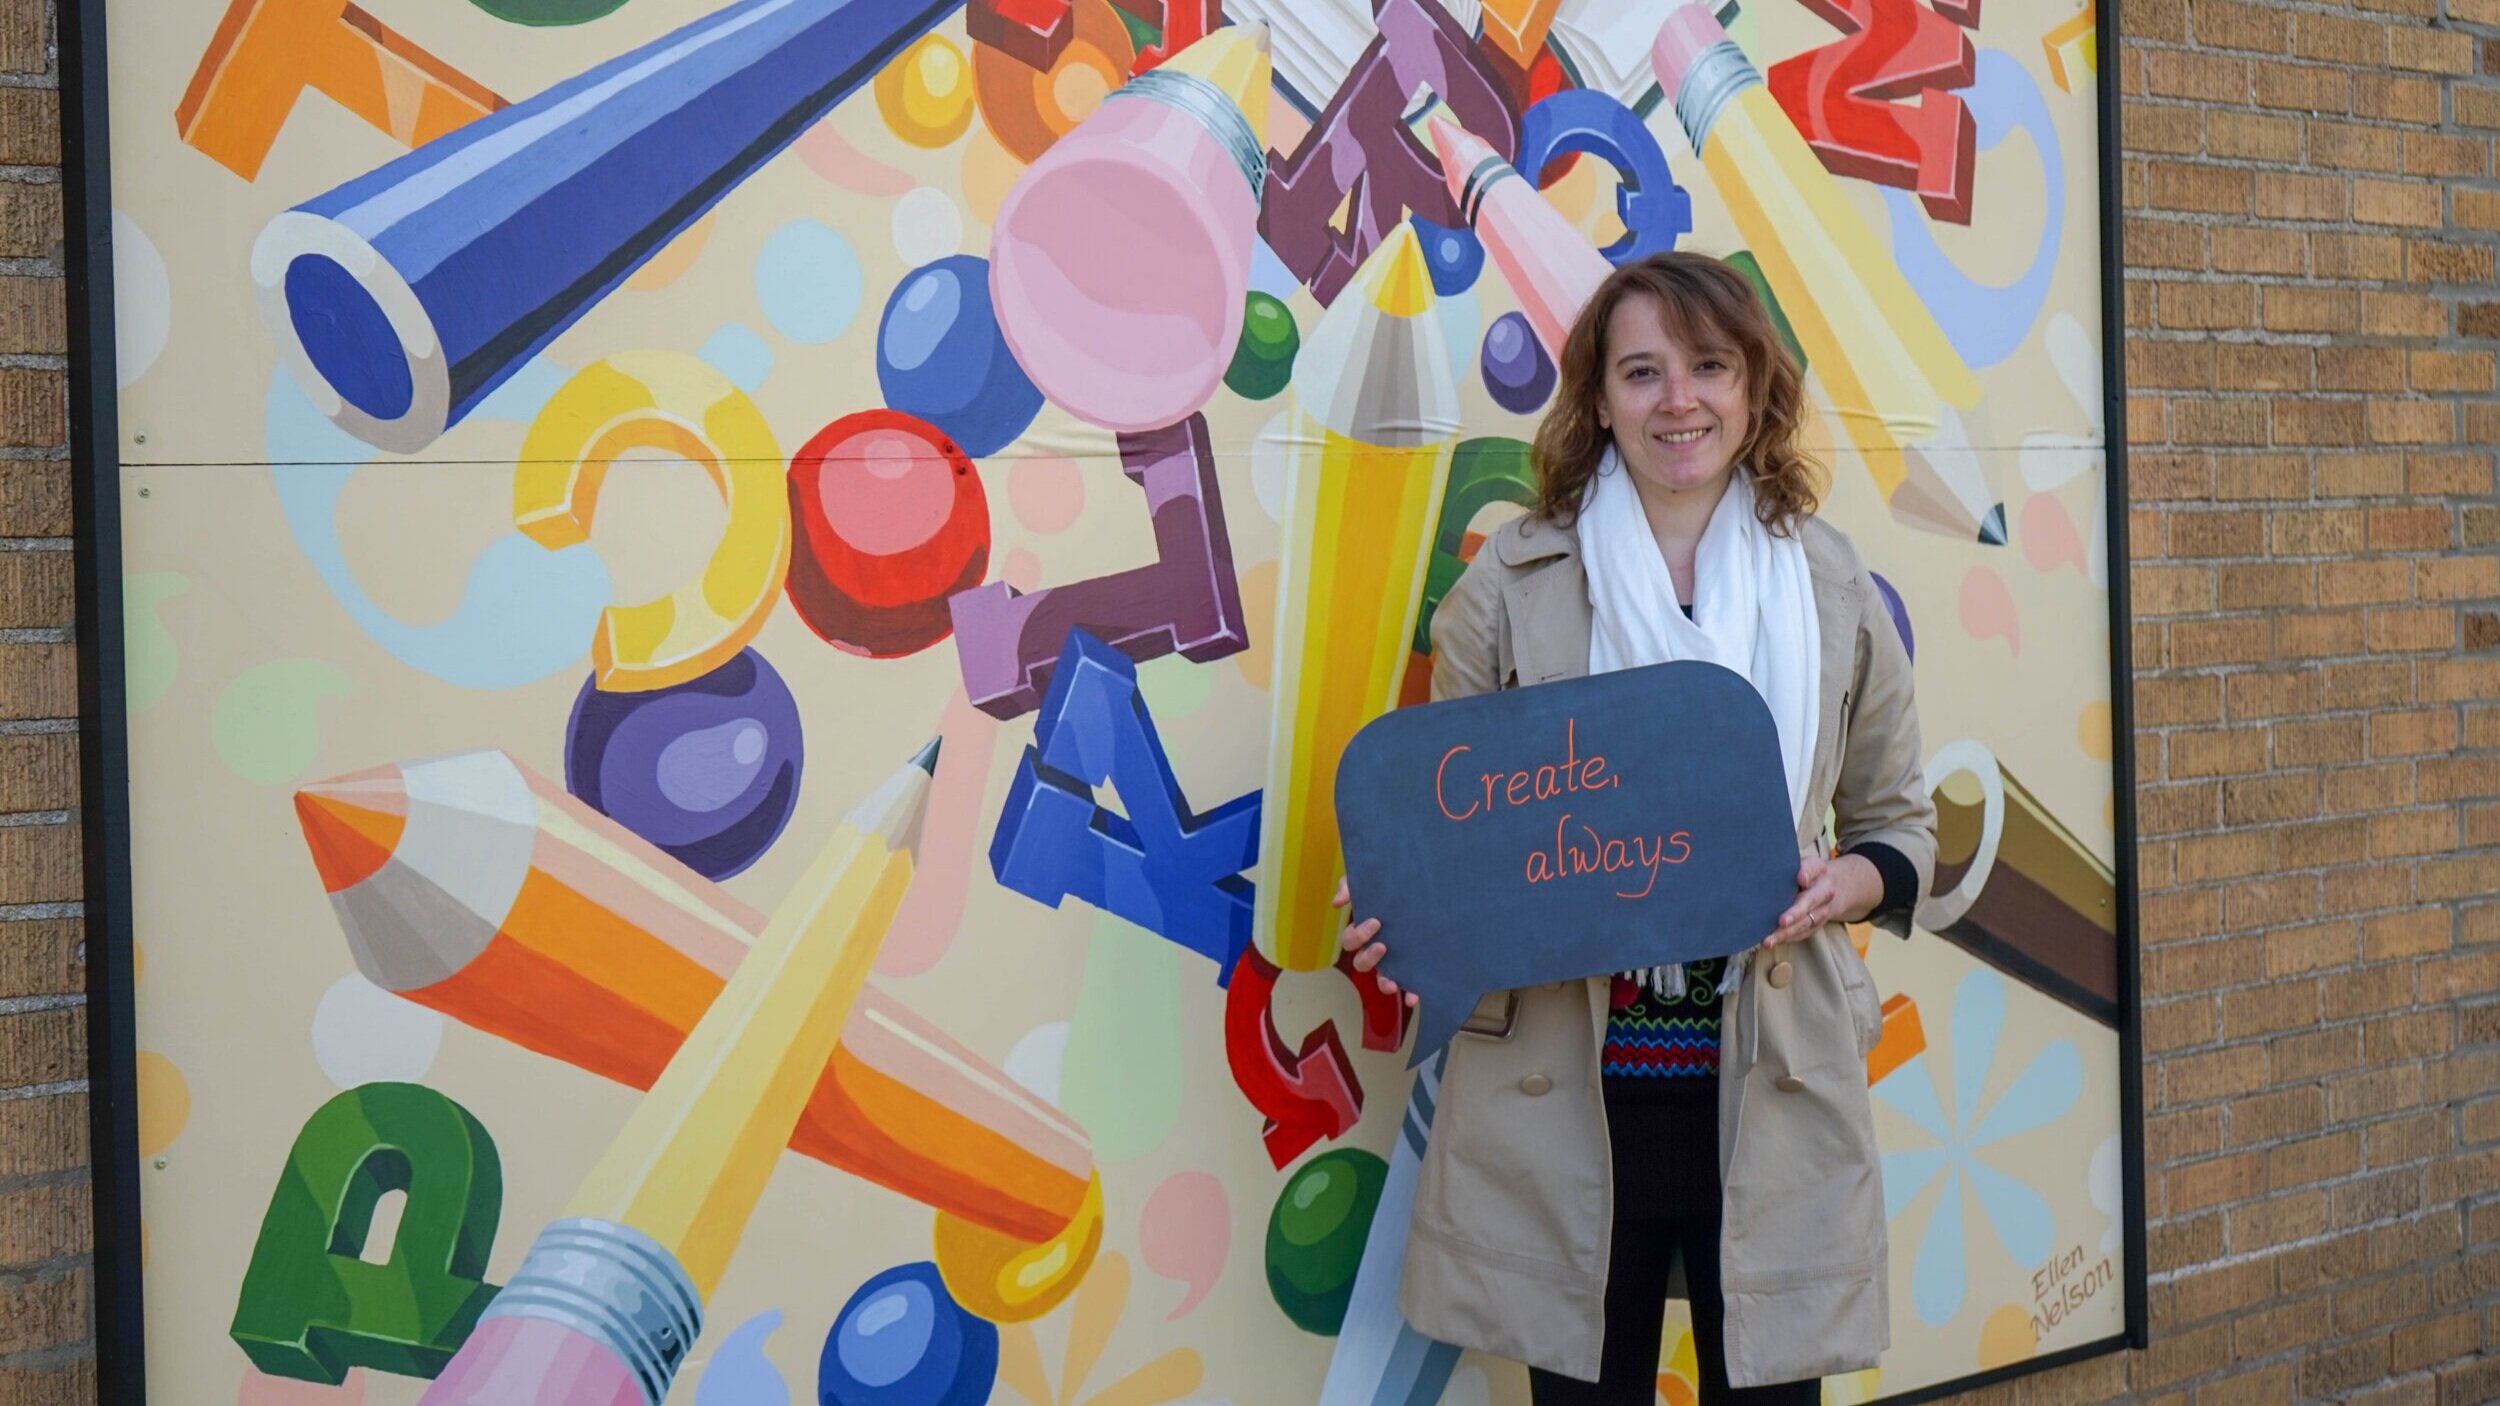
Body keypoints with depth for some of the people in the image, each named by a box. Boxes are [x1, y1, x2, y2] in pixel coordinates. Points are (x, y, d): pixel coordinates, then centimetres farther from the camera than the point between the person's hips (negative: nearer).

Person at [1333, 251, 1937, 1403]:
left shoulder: (1832, 587, 4)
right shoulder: (1511, 583, -1)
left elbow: (1901, 820, 12)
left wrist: (1849, 884, -9)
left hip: (1770, 1087, 1)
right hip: (1564, 1087, -1)